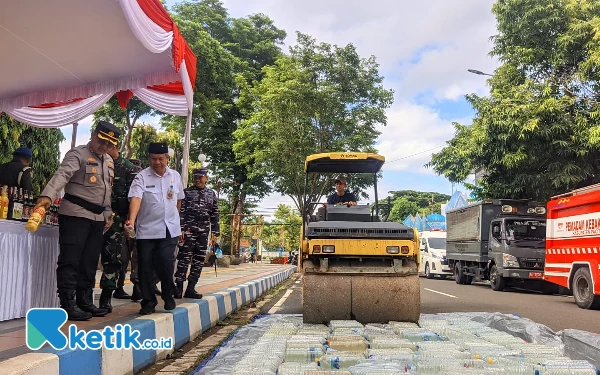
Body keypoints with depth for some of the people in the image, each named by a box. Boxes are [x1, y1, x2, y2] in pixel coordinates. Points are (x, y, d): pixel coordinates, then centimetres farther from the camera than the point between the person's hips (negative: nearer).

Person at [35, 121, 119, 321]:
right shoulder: (78, 154, -8)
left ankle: (84, 301, 18)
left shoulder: (109, 161, 16)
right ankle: (68, 304, -2)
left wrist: (108, 213, 19)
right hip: (75, 214, -7)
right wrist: (48, 195, -40)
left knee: (89, 262, 10)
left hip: (97, 217, 7)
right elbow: (62, 175, -25)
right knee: (70, 260, -6)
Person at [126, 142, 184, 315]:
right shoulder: (142, 177, -6)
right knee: (145, 266, 2)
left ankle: (168, 296, 15)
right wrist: (131, 220, -36)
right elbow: (135, 198, -22)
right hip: (146, 230, -1)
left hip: (169, 229, 1)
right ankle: (148, 301, 18)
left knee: (165, 262, -8)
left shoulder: (175, 176, 5)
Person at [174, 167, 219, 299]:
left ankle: (191, 288, 10)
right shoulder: (187, 192, 4)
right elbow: (181, 212, -1)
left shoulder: (212, 194, 14)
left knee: (199, 261, 4)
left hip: (203, 232, 4)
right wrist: (181, 229, -10)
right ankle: (179, 287, -2)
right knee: (184, 258, -7)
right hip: (189, 229, -4)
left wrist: (215, 233, 8)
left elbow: (215, 215, 13)